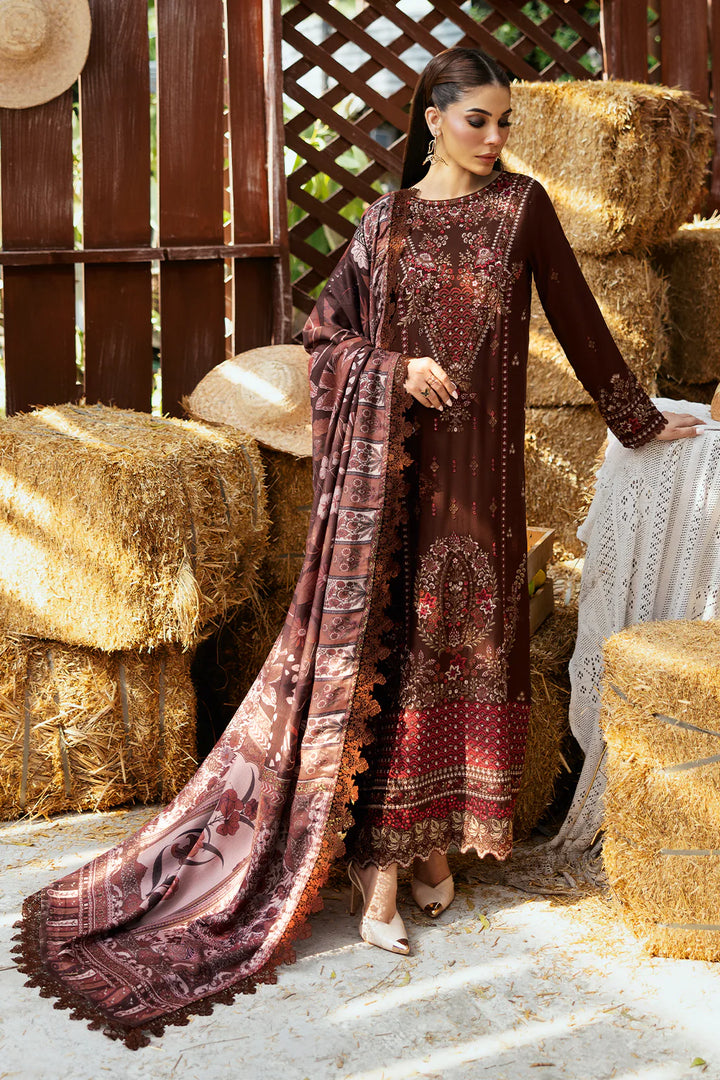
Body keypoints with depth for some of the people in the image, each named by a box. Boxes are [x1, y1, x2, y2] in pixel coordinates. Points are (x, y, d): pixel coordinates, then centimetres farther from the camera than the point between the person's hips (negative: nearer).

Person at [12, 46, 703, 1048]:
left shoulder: (520, 203, 7)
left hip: (479, 470, 1)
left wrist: (640, 417, 16)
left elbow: (577, 315, 11)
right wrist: (396, 373, -11)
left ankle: (432, 835, 17)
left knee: (464, 642, 4)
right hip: (395, 466, -1)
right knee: (388, 641, -4)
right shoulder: (387, 221, 6)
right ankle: (379, 854, 1)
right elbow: (325, 329, 7)